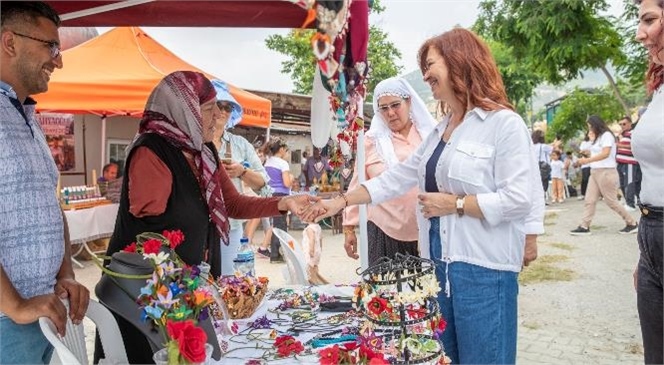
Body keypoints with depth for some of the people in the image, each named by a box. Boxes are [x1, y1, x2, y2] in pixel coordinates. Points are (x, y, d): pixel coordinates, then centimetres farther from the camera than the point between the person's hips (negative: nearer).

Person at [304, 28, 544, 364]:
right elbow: (397, 177, 14)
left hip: (482, 265, -7)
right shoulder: (441, 129, 14)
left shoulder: (504, 123, -11)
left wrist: (453, 204, -14)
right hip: (440, 260, 8)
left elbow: (518, 198, -17)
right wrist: (342, 201, 10)